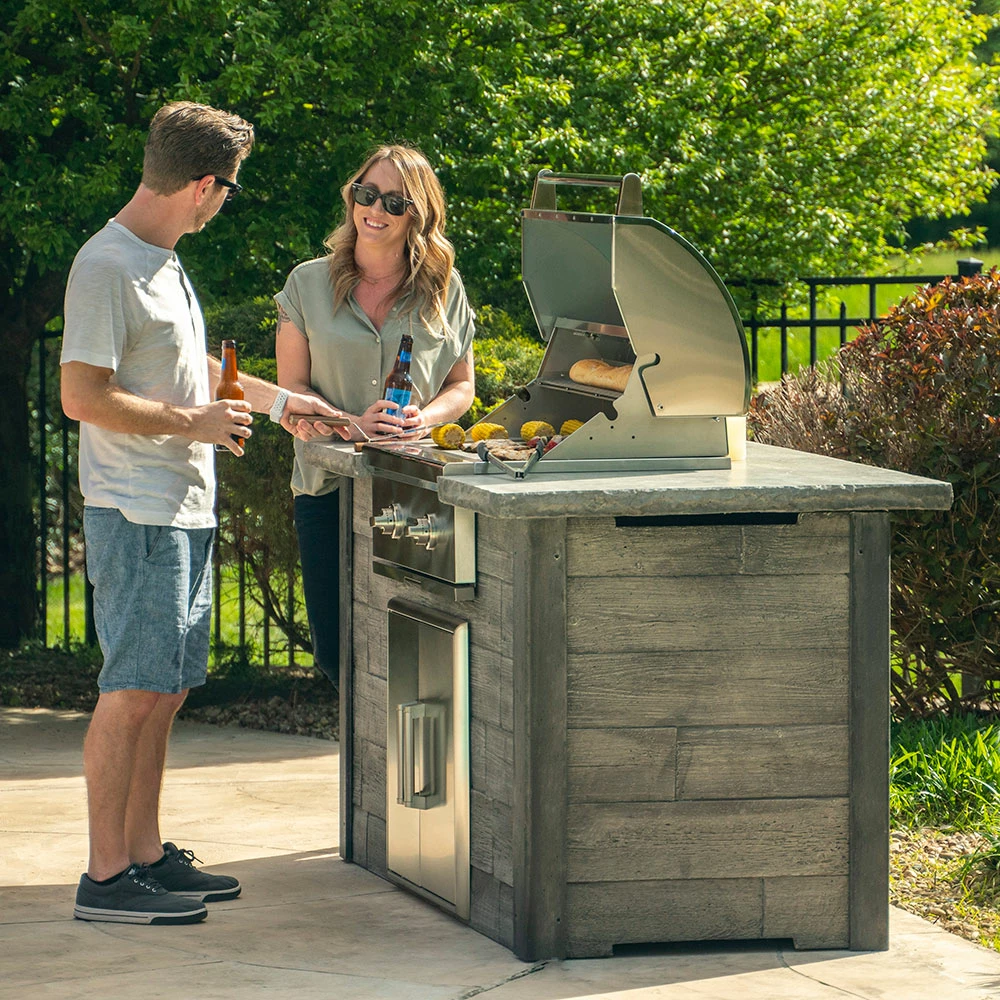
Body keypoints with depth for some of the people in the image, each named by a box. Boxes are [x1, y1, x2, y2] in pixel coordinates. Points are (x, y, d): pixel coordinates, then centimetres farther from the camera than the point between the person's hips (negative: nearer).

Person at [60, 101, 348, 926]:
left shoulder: (163, 262, 16)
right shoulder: (107, 267, -16)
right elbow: (83, 396, -20)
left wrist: (272, 400, 29)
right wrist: (192, 421, -15)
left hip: (185, 511, 10)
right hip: (137, 515, -10)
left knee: (164, 690, 11)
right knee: (133, 693, -8)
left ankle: (146, 855, 17)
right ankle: (107, 877, -5)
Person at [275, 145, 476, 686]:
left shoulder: (444, 289, 9)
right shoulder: (308, 284, 7)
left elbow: (462, 386, 14)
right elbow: (292, 389, 4)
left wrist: (424, 418, -8)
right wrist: (349, 425, -14)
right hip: (330, 484, 0)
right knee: (335, 650, 0)